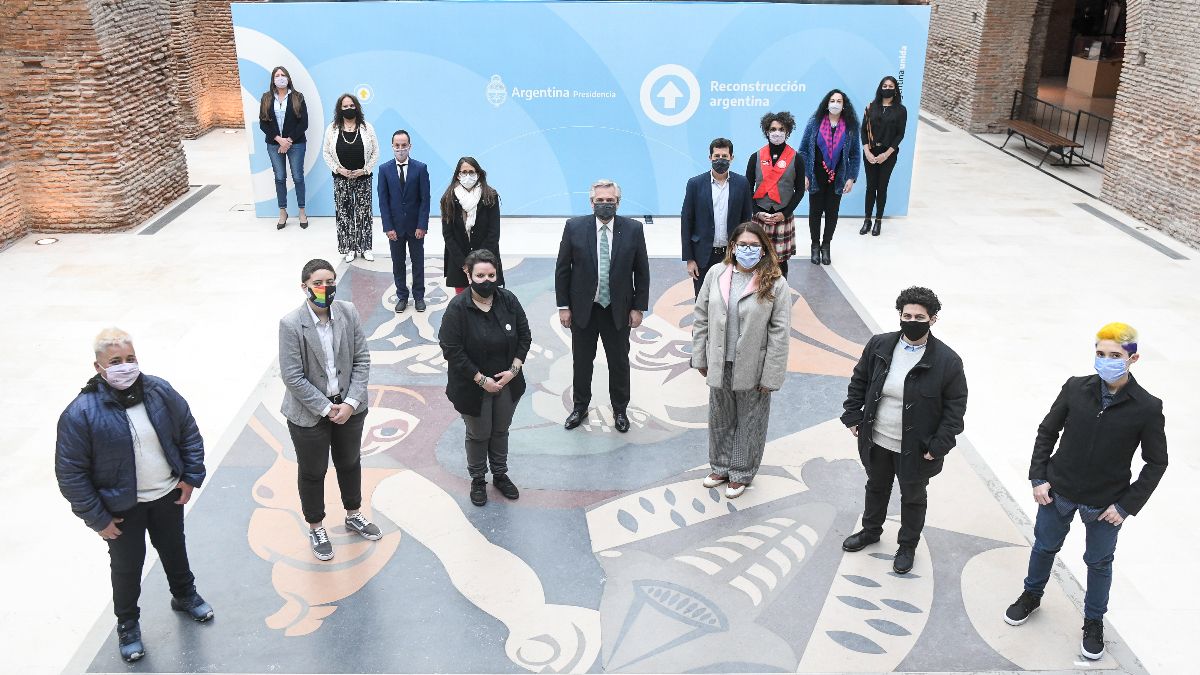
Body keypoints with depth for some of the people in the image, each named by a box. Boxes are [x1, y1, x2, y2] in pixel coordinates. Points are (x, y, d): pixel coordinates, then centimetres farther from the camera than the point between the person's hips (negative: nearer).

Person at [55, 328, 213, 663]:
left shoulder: (160, 391, -11)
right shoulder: (81, 414, -23)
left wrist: (191, 477, -2)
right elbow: (70, 474, -17)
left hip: (168, 496, 4)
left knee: (174, 550, 25)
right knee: (127, 566, 15)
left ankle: (185, 595, 52)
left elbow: (189, 433, 2)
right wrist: (98, 519, -14)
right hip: (122, 508, -3)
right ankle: (127, 624, 39)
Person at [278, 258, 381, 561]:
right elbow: (293, 377, -18)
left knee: (350, 463, 23)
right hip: (309, 413, -4)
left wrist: (350, 403, -13)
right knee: (312, 472, 15)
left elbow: (362, 360, -5)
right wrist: (327, 408, -17)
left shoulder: (348, 312, -9)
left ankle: (353, 515, 48)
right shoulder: (291, 324, -20)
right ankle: (316, 528, 38)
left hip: (349, 407, 4)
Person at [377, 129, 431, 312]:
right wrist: (388, 227, -9)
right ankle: (402, 296, 21)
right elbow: (383, 201, -2)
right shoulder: (385, 170, -2)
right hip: (395, 226, 1)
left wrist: (422, 226, -12)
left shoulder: (420, 168, -5)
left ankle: (419, 296, 23)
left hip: (415, 226, -1)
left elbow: (425, 199, -6)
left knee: (418, 262, 10)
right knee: (398, 263, 9)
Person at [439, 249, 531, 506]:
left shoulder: (509, 301, -10)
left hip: (507, 383, 3)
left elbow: (524, 336, -1)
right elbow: (451, 350, -19)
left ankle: (500, 474, 43)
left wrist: (513, 369, -12)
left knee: (500, 431, 21)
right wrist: (481, 379, -19)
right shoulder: (457, 307, -20)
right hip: (473, 387, -3)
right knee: (479, 435, 15)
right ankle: (478, 480, 37)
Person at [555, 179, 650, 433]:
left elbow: (642, 271, -1)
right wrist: (564, 306, -4)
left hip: (618, 310, 0)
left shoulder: (633, 229, -6)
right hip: (583, 308, 0)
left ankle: (620, 410, 31)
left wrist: (638, 307, -3)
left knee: (619, 362, 13)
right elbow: (562, 269, -2)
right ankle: (580, 407, 33)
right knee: (581, 362, 14)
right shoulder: (574, 227, -7)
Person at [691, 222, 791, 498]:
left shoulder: (776, 283, -15)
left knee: (749, 422, 14)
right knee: (720, 418, 20)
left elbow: (780, 333, -13)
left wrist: (771, 376, -13)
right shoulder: (716, 274, -5)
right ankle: (721, 466, 41)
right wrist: (700, 358, 4)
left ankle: (741, 473, 34)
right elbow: (701, 317, 3)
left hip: (753, 369, -3)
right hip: (720, 365, 3)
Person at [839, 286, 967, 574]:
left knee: (913, 497, 18)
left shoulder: (947, 361, -18)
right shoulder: (879, 345, -8)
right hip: (876, 441, 3)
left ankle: (908, 546, 40)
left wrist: (939, 444, -13)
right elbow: (859, 381, 5)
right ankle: (870, 530, 50)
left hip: (915, 448, -3)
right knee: (876, 487, 26)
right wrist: (853, 415, 1)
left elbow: (956, 405, -10)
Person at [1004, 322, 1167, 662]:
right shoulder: (1075, 388, -12)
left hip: (1106, 504, -1)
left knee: (1099, 562, 17)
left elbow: (1156, 463, -6)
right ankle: (1032, 595, 47)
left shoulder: (1147, 408, -16)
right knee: (1044, 547, 21)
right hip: (1057, 492, 2)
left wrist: (1128, 505, -9)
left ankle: (1094, 622, 39)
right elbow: (1047, 432, 0)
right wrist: (1039, 478, -4)